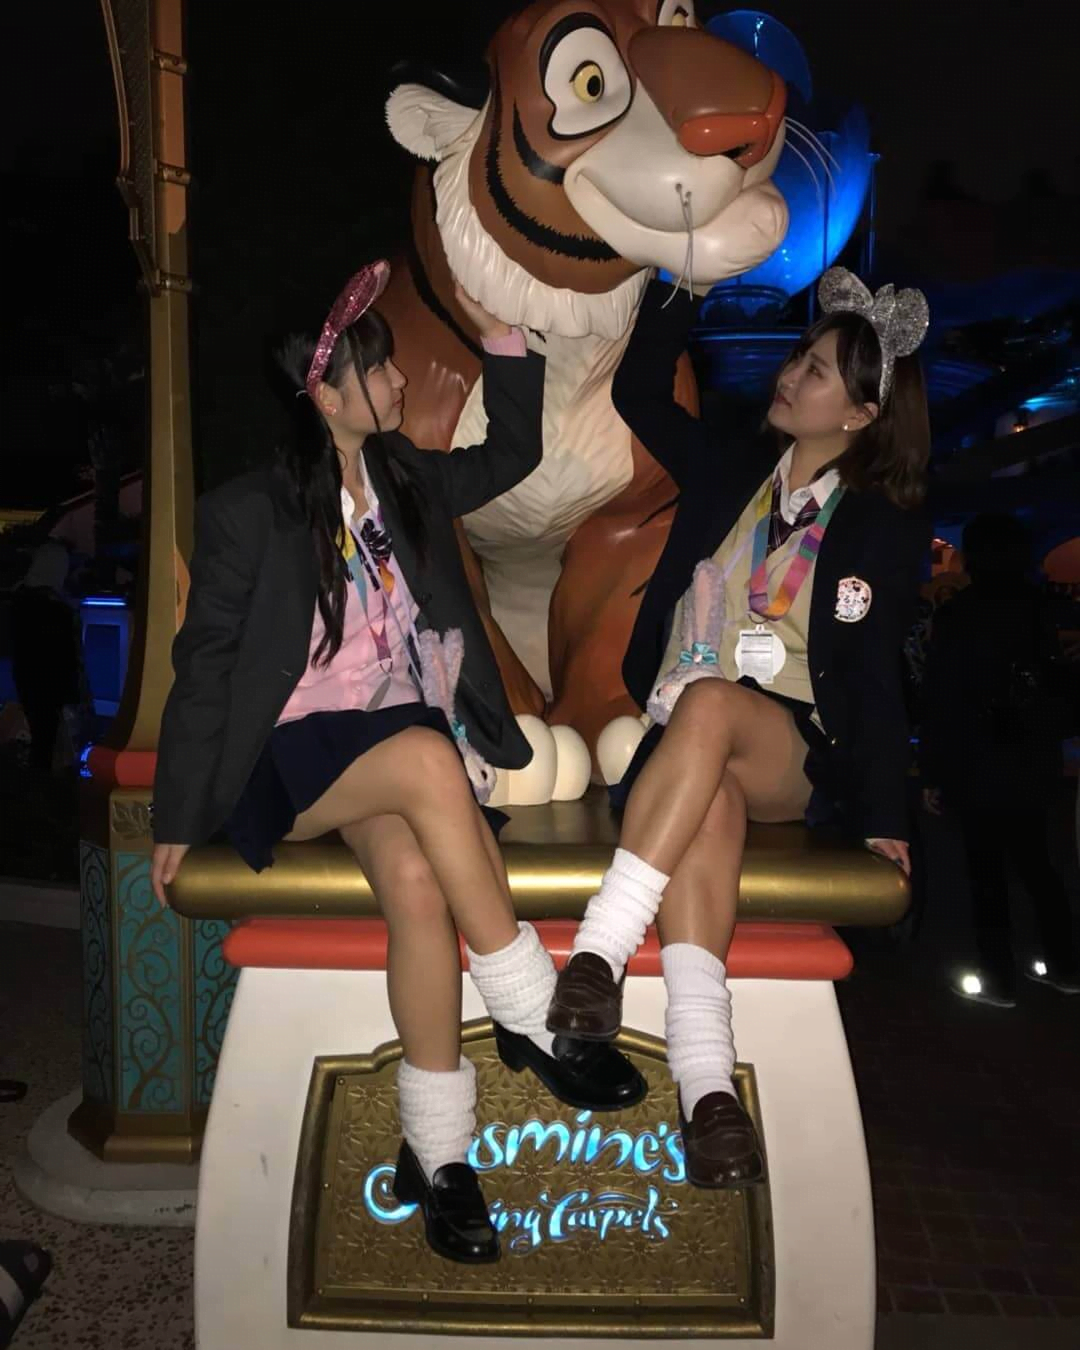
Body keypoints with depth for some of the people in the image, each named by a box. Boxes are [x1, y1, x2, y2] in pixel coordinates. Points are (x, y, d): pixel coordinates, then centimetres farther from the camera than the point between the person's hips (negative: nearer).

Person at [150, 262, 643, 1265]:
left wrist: (500, 336, 12)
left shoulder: (406, 481, 9)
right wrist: (180, 819, -1)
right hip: (286, 754, -4)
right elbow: (205, 664, -4)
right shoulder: (246, 511, -6)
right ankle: (535, 1019, -24)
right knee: (428, 757, -36)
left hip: (393, 737, 4)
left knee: (419, 880, -29)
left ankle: (436, 1152, -14)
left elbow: (512, 453, 23)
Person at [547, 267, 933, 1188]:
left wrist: (883, 814, -5)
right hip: (680, 750, 2)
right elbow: (640, 393, 20)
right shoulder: (730, 473, 17)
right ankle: (706, 1083, -45)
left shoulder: (884, 530, 7)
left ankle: (600, 952, -41)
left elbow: (875, 677, 1)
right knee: (709, 800, -35)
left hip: (795, 758, -2)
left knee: (710, 704, -37)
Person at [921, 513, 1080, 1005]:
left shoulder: (957, 615, -11)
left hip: (980, 765, -5)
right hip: (1036, 760, 6)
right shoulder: (1039, 608, 5)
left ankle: (999, 981, 9)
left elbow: (942, 702, -13)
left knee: (987, 871, 3)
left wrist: (934, 773, -8)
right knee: (1035, 861, 18)